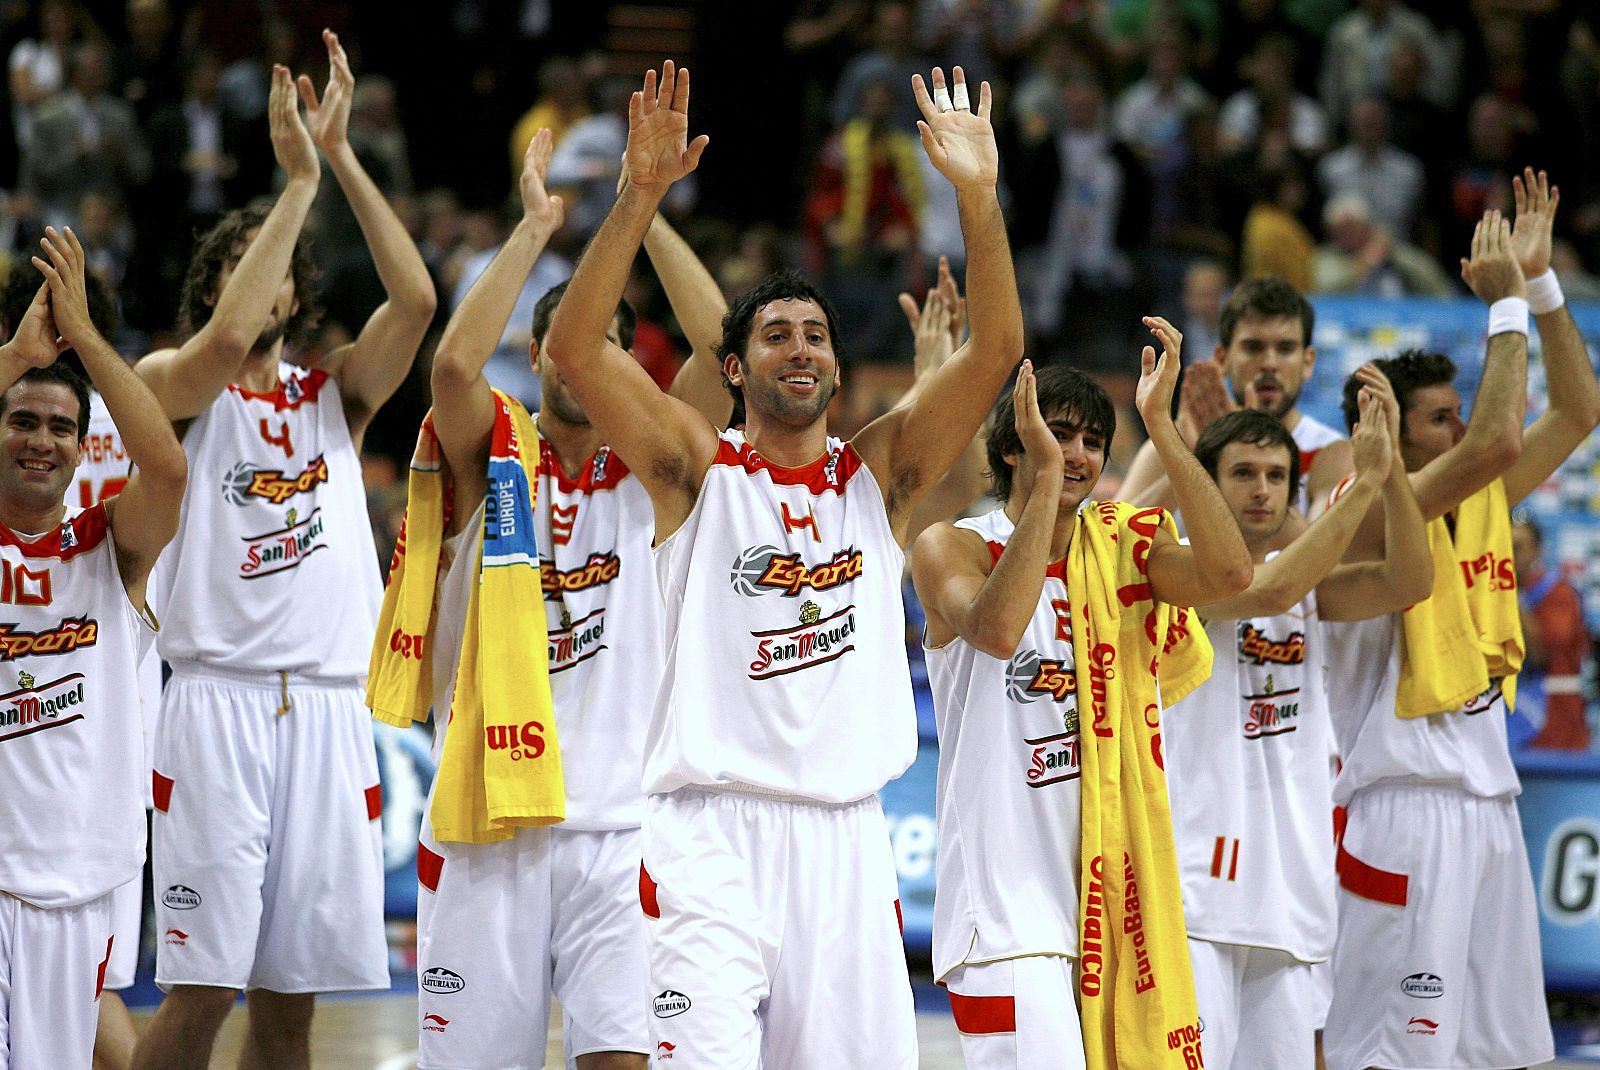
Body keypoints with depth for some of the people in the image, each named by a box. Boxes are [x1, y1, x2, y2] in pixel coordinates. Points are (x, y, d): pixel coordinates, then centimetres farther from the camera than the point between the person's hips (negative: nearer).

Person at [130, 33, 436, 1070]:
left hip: (328, 707, 4)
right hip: (221, 702, -4)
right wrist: (299, 181, -13)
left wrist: (343, 156, -5)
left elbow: (416, 300, -1)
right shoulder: (174, 384, 6)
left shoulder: (336, 393, 16)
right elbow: (226, 340, -17)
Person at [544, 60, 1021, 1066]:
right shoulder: (699, 465, 6)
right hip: (713, 830, -3)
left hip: (846, 831, 3)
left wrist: (979, 198, -9)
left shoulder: (879, 472, 12)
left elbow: (997, 351, 2)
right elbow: (576, 348, -7)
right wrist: (642, 194, -17)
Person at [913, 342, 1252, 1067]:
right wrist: (1046, 478, -21)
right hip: (1004, 898, -5)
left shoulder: (1119, 546, 12)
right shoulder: (952, 547, -1)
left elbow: (1227, 573, -8)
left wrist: (1161, 425, -9)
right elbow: (998, 629, -23)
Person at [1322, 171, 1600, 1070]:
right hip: (1407, 802, -9)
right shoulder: (1371, 515, -12)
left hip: (1489, 795, 9)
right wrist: (1507, 303, -15)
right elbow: (1497, 439, -25)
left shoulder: (1483, 502, 13)